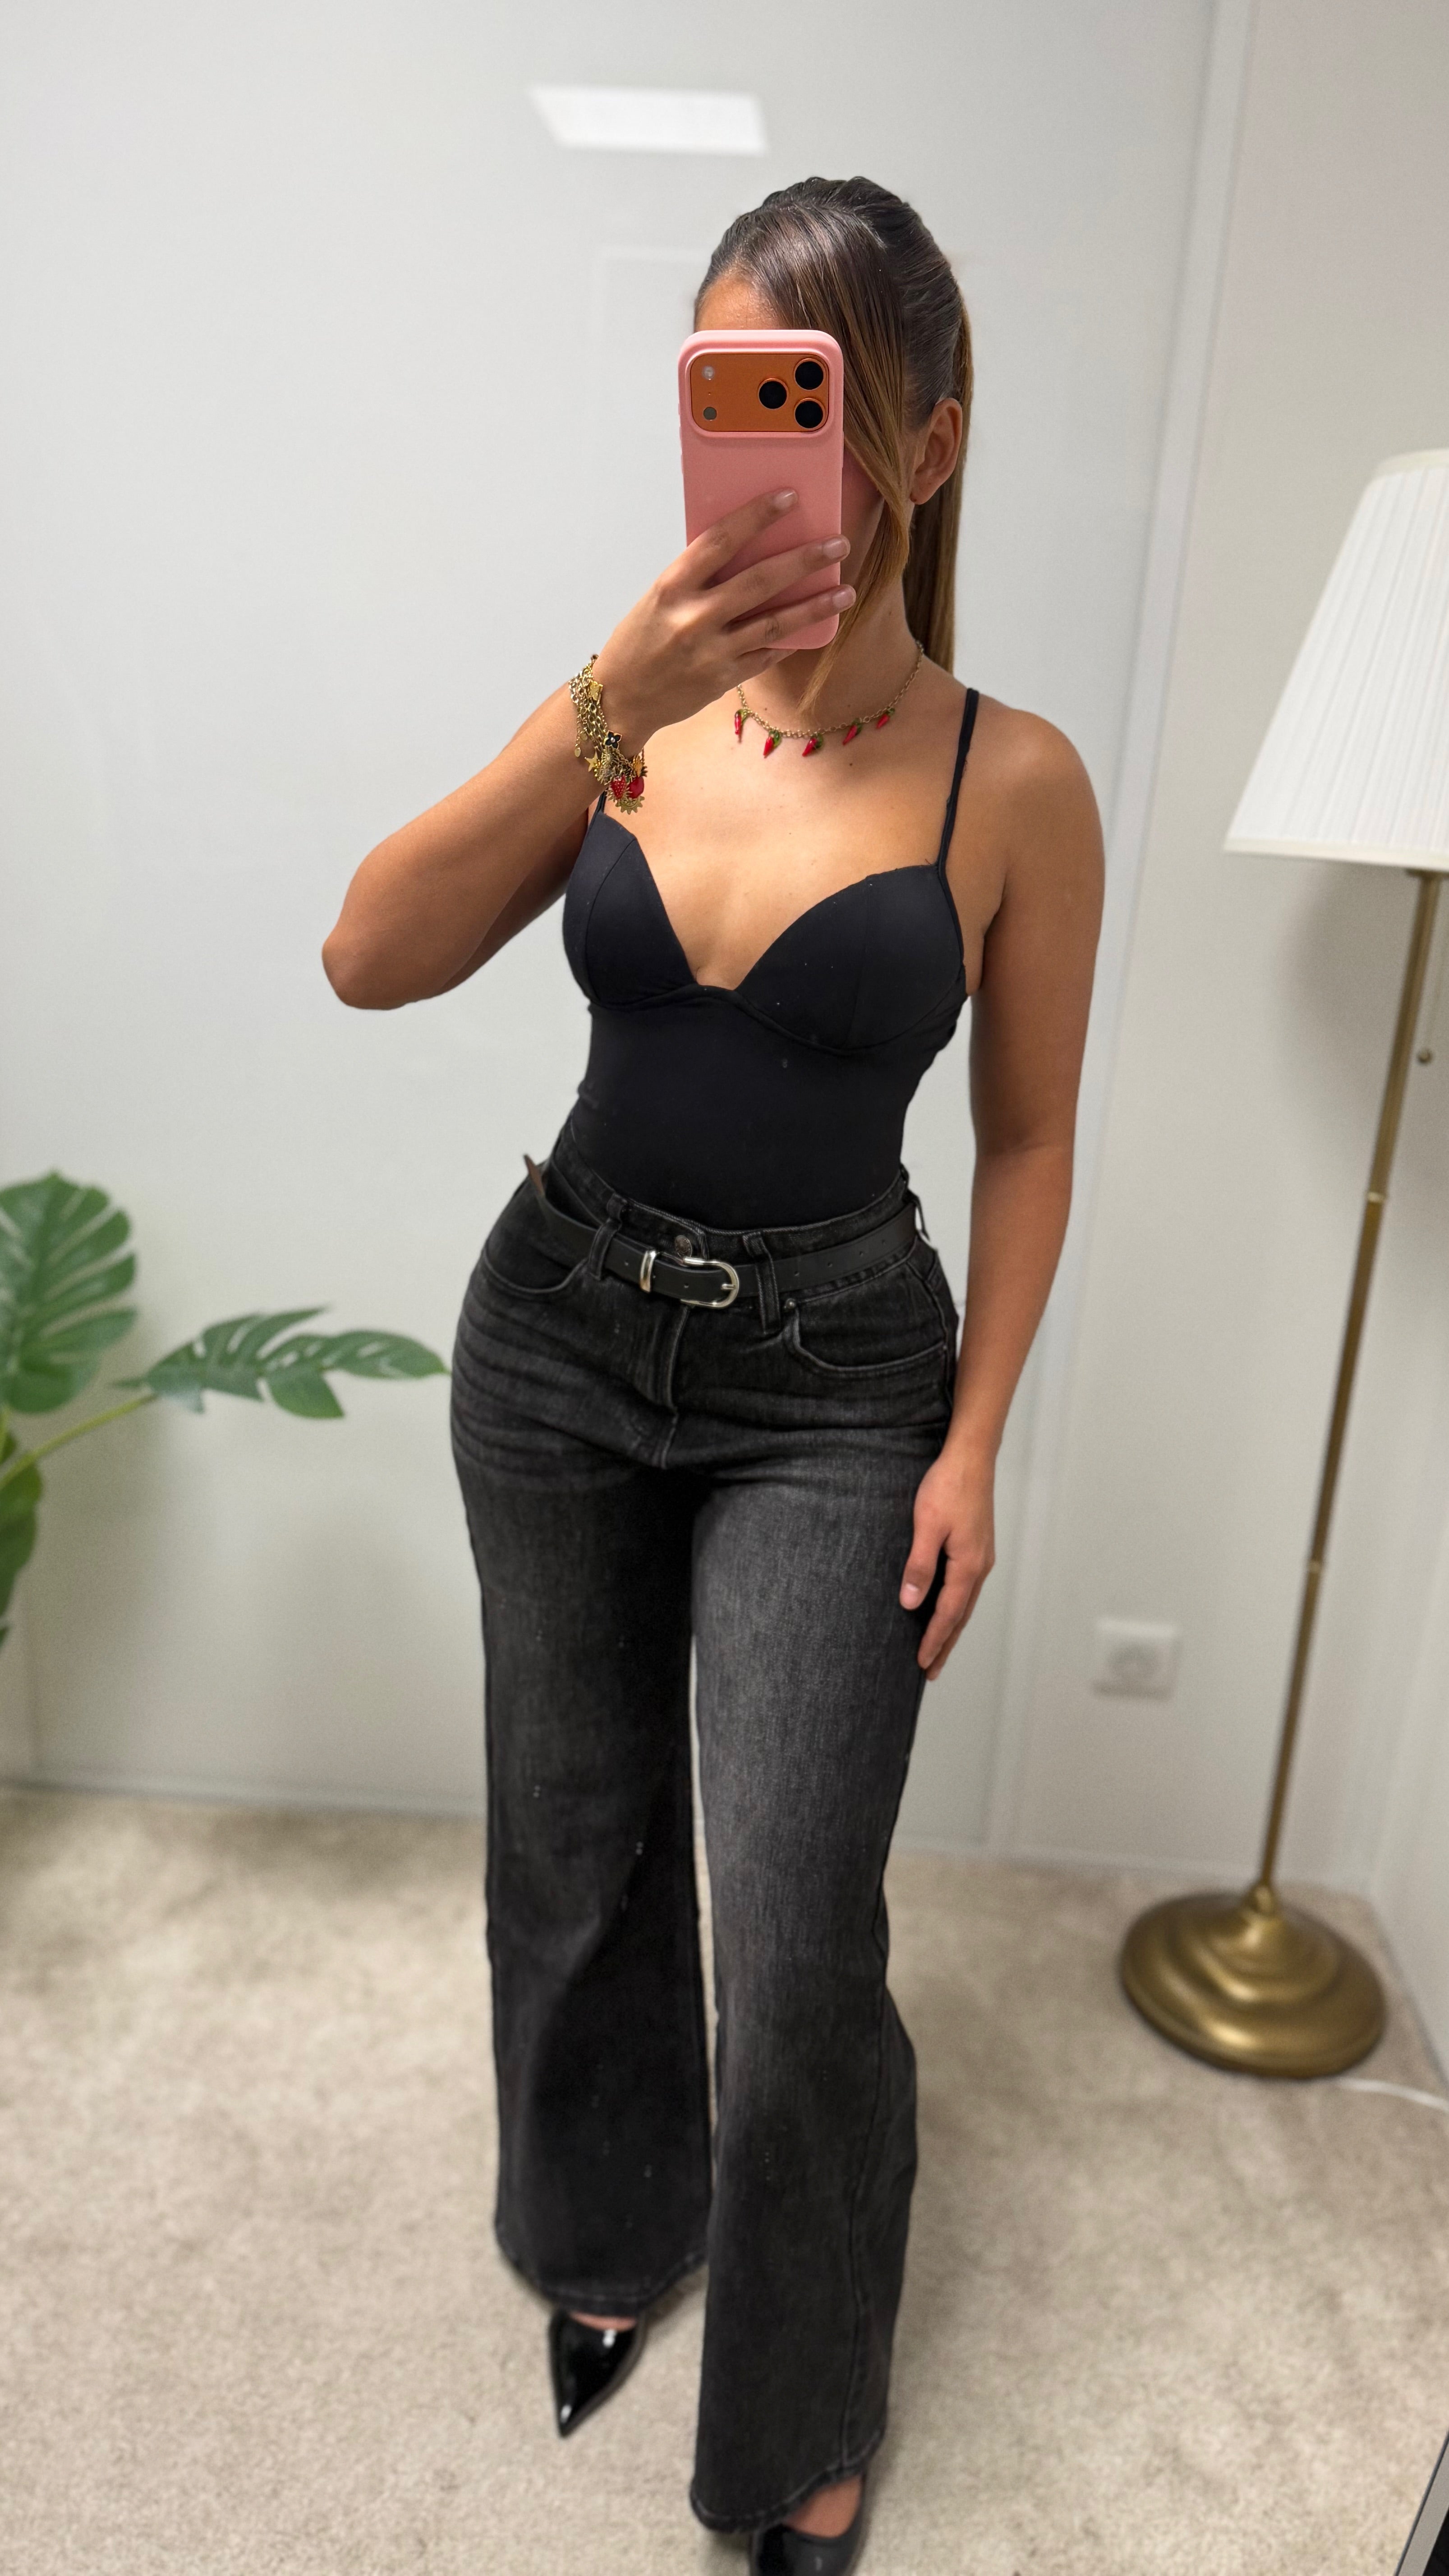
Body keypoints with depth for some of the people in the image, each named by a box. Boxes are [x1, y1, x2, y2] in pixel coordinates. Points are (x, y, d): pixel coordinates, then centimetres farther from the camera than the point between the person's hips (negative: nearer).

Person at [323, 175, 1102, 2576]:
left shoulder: (1012, 781, -9)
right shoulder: (633, 709, -3)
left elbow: (1027, 1136, -2)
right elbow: (373, 959, -14)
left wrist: (972, 1442, -4)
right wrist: (605, 713, -25)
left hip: (830, 1385, -3)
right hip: (560, 1331, 3)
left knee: (795, 1949, -2)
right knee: (575, 1854, 18)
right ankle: (610, 2227, 49)